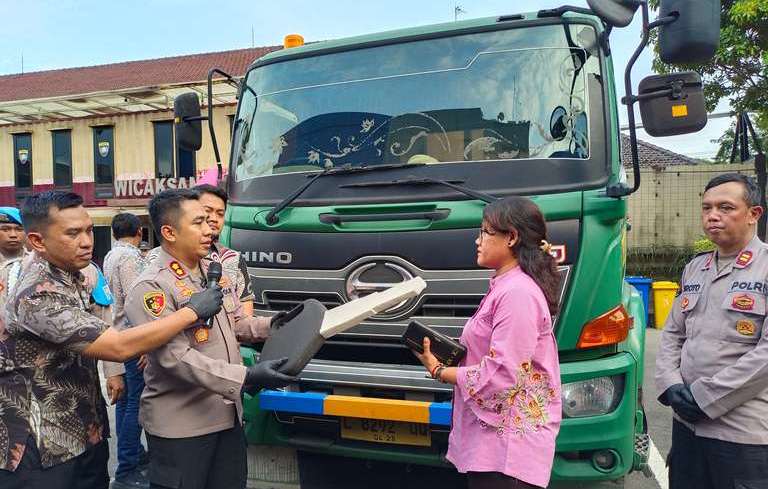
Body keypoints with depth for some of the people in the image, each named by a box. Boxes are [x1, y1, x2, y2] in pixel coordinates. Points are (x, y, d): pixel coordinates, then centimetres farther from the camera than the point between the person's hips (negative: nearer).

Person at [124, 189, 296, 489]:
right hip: (180, 425, -7)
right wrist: (245, 377, -31)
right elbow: (176, 357, -24)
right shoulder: (150, 287, -17)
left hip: (228, 414, 8)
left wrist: (271, 325, -2)